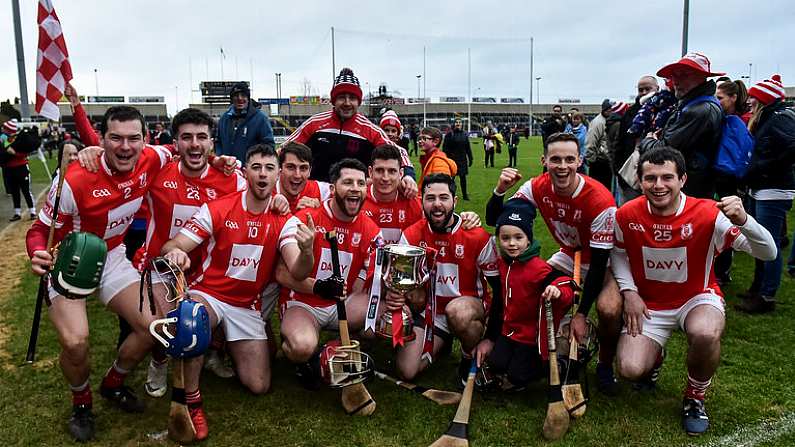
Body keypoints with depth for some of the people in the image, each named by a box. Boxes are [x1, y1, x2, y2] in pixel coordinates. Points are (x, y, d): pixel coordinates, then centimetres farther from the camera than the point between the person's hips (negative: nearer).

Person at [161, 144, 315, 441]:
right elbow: (171, 246, -12)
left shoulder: (285, 221, -6)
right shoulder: (217, 209, -10)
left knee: (259, 386, -2)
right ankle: (191, 400, -14)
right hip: (207, 294, -2)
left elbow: (298, 273, -19)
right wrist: (175, 253, -39)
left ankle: (226, 347, 30)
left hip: (247, 306, 3)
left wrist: (307, 250, -43)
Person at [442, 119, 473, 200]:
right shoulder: (450, 135, -5)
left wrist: (470, 159, 10)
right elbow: (445, 147, -6)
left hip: (462, 160, 3)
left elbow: (468, 148, 11)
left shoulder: (464, 135, 7)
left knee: (463, 178, 9)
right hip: (452, 159, -3)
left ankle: (465, 195, 20)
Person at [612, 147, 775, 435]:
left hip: (697, 298, -1)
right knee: (630, 370, -18)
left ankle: (695, 398, -3)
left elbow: (767, 253, -20)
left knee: (706, 334, -37)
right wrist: (629, 292, -9)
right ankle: (653, 355, 25)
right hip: (648, 303, 2)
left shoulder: (708, 214, -21)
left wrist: (742, 220, -39)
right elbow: (618, 253, 6)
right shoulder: (626, 215, -14)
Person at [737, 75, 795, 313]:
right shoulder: (764, 120, 14)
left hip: (773, 193, -10)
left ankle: (767, 297, 3)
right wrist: (750, 173, 5)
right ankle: (758, 287, 29)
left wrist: (766, 169, -19)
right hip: (758, 191, 10)